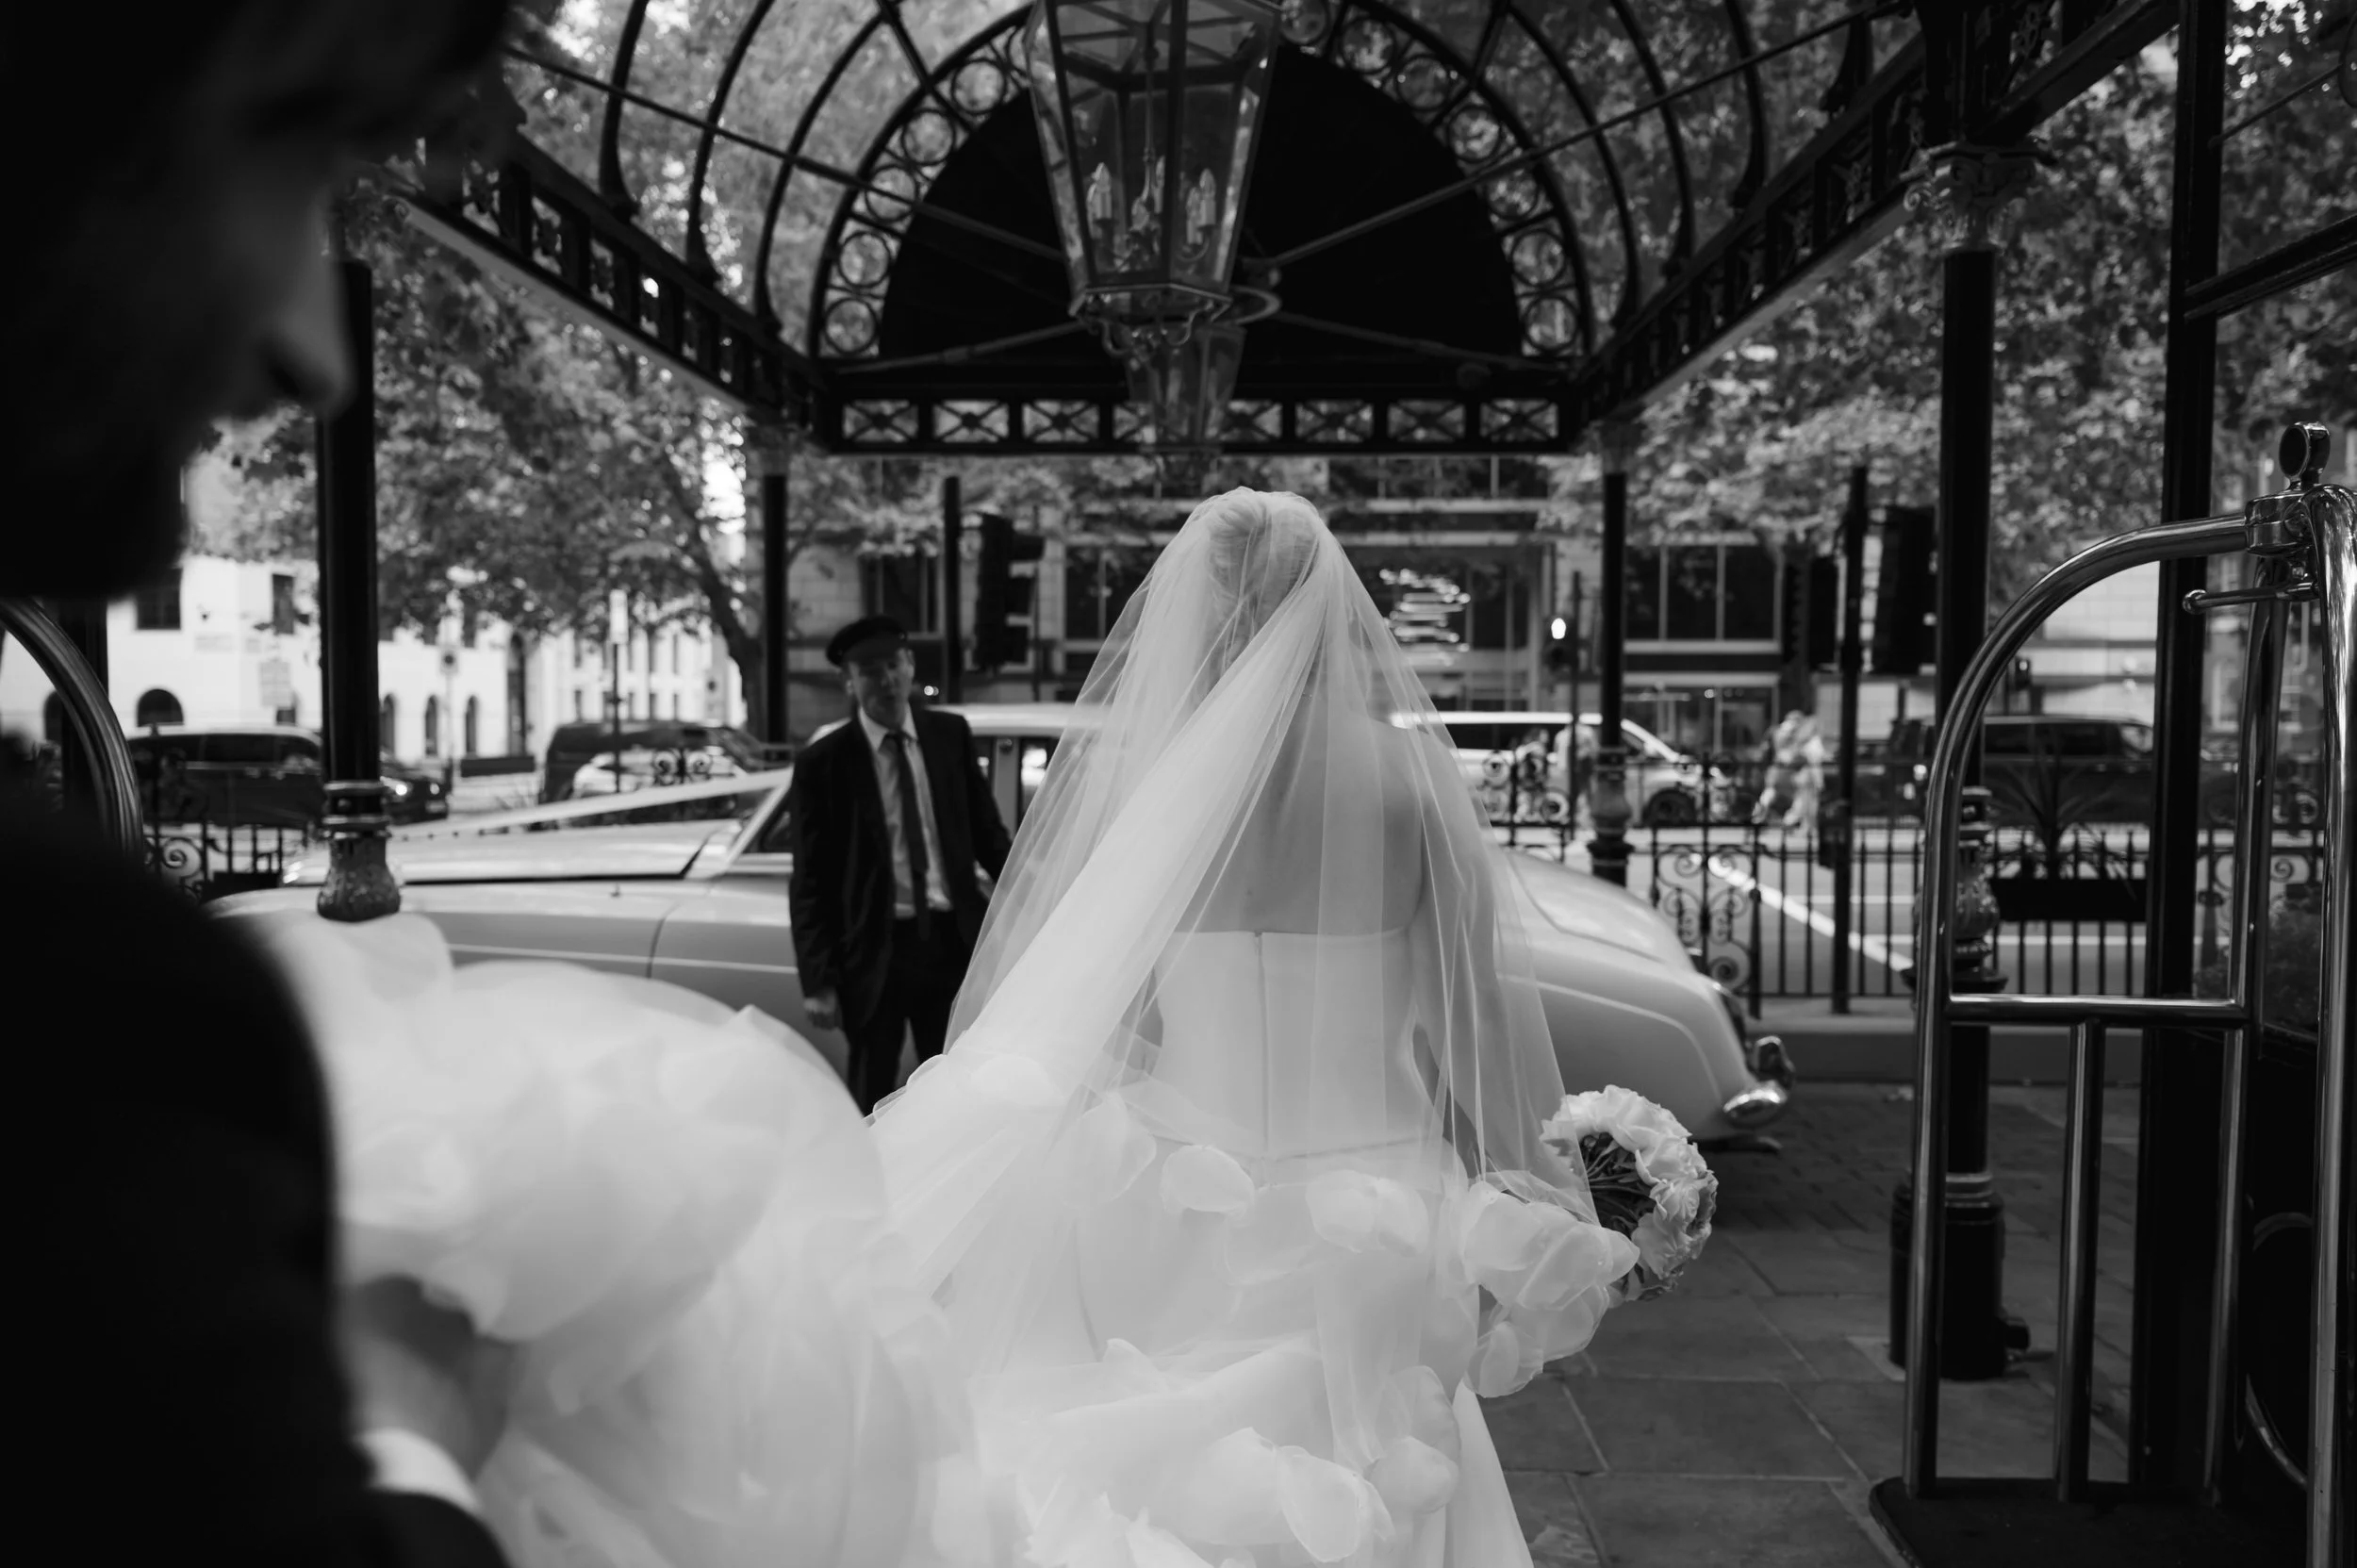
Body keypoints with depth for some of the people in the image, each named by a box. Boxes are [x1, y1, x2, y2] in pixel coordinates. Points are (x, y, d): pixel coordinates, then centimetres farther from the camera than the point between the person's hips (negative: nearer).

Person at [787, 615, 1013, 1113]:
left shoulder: (951, 735, 4)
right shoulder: (822, 763, -6)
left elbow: (987, 830, 12)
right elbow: (810, 882, -5)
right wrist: (817, 980, -9)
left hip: (953, 941, 3)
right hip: (874, 952, -3)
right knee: (869, 1101, 7)